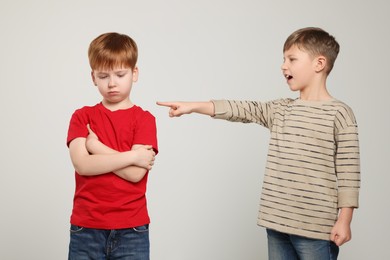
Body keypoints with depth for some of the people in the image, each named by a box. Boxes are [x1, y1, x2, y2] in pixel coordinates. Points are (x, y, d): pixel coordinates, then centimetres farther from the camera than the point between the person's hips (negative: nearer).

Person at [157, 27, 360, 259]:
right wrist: (193, 106, 1)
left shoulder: (339, 113, -6)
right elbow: (243, 110, 7)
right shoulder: (280, 110, 12)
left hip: (315, 226, -6)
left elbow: (348, 170, -8)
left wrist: (344, 219, -11)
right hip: (278, 222, 6)